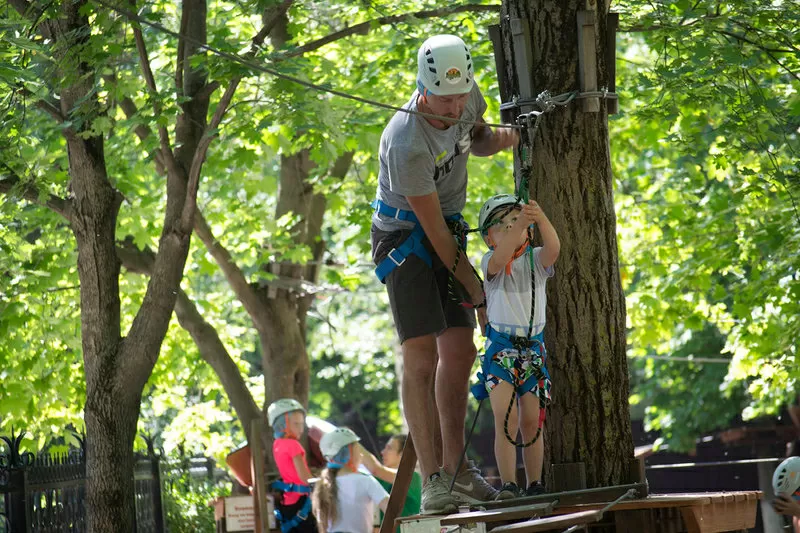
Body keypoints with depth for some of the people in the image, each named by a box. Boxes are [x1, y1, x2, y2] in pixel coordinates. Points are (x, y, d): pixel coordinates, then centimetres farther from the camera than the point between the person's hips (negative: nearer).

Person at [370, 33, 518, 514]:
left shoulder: (468, 95, -10)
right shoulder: (407, 143, -31)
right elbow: (434, 232, -24)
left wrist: (496, 139, -11)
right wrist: (478, 293, -17)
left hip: (449, 229, 7)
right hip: (405, 235, -7)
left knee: (460, 351, 3)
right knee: (422, 355, -15)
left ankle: (455, 469, 9)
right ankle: (433, 480, -17)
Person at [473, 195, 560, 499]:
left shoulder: (535, 260, 4)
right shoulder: (491, 262, -3)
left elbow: (553, 248, -18)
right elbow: (500, 259, -28)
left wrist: (540, 219, -37)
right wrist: (518, 223, -40)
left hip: (533, 348, 3)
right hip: (501, 348, -2)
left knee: (532, 422, 4)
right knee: (506, 419, -14)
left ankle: (534, 485, 11)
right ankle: (508, 485, -16)